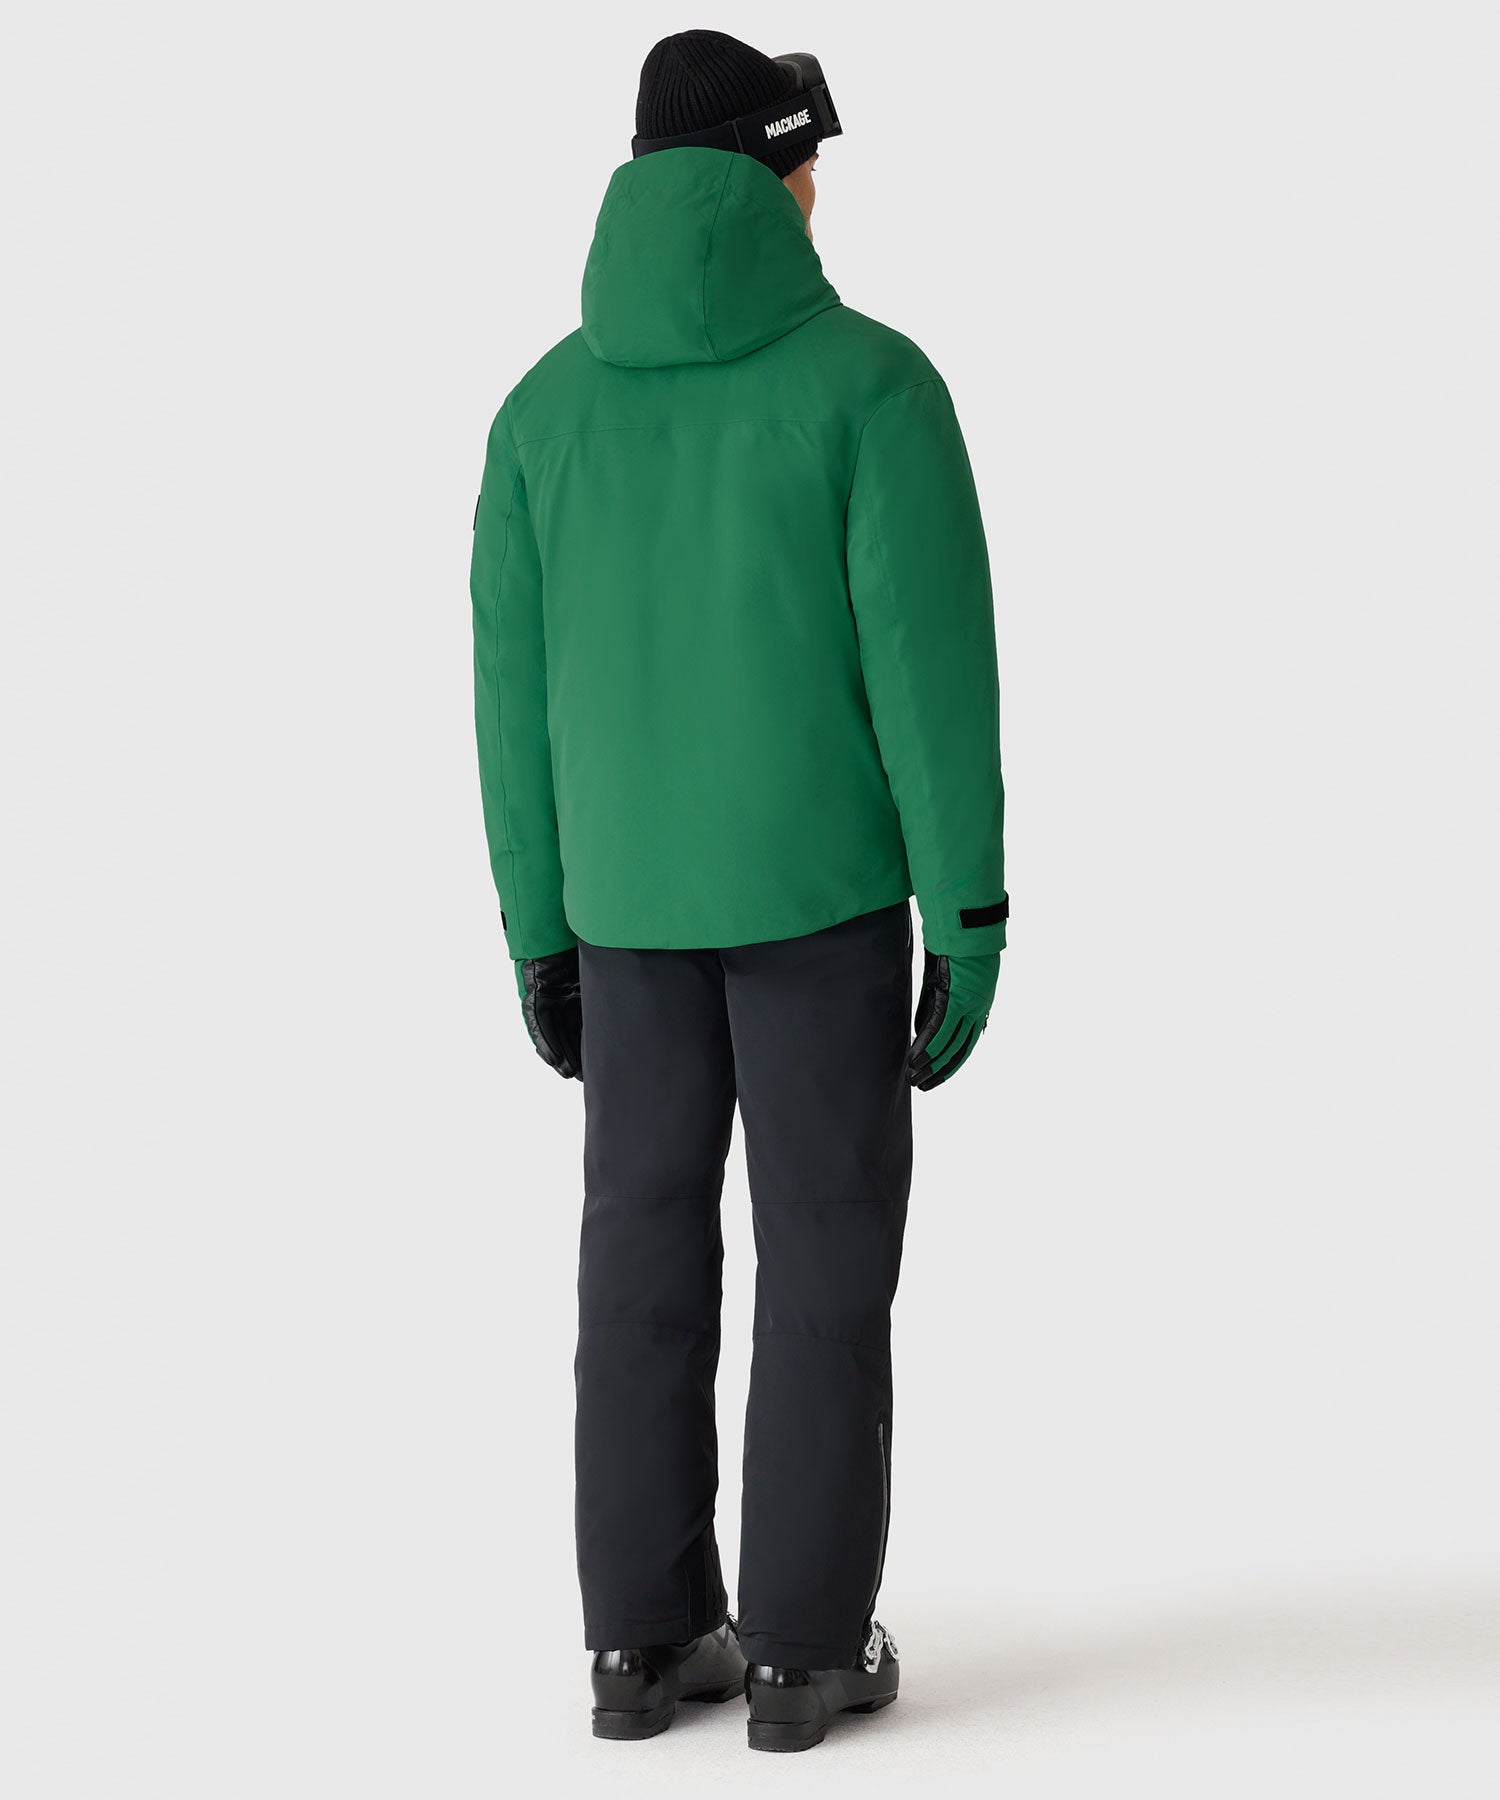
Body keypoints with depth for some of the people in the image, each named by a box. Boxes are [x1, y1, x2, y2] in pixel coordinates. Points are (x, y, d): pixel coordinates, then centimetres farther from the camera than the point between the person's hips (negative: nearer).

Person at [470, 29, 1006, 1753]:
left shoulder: (548, 404, 1)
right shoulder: (871, 381, -11)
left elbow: (517, 695, 3)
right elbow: (933, 662, -15)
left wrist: (539, 934, 12)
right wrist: (972, 919, -8)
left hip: (632, 901, 4)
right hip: (821, 891, -4)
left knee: (648, 1259, 11)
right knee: (825, 1262, 6)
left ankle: (645, 1639, 15)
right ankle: (803, 1650, 9)